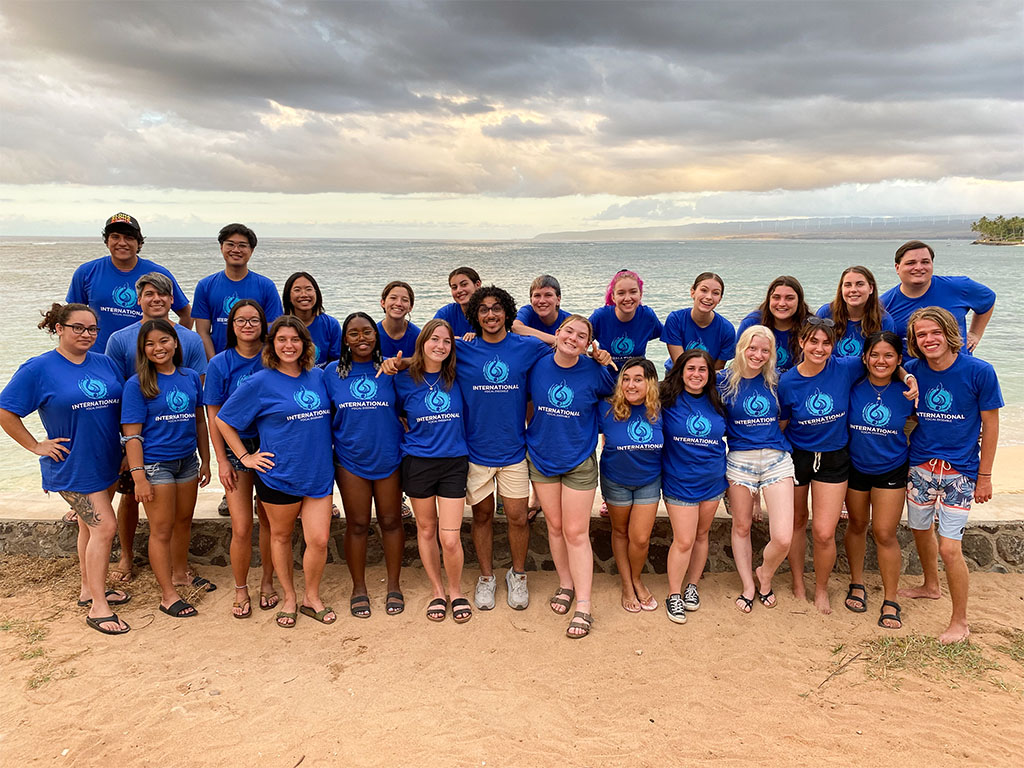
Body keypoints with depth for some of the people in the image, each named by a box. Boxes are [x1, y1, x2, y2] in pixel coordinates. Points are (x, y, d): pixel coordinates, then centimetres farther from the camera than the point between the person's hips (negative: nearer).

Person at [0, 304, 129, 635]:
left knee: (91, 526, 17)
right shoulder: (39, 369, -10)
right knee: (104, 526, -10)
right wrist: (36, 446, -9)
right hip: (71, 467, -6)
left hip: (104, 463, 6)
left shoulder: (104, 364, 6)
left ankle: (89, 589, 32)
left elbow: (125, 407, 13)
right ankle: (98, 607, -1)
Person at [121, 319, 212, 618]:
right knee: (162, 529, 3)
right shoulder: (137, 385, -9)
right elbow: (132, 434, -12)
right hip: (155, 465, -5)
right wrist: (139, 477, -17)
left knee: (184, 521, 18)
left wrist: (206, 461, 12)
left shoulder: (191, 377, 3)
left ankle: (180, 573, 40)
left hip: (187, 461, 5)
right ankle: (168, 595, 13)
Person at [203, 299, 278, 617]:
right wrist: (222, 460, -4)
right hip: (236, 448, -1)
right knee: (241, 527, -2)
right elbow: (213, 415, -1)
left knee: (269, 520, 8)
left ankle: (267, 582, 28)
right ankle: (240, 591, 18)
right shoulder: (220, 364, -3)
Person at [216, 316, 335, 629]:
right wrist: (245, 456, -3)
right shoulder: (260, 382, -7)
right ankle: (289, 598, 31)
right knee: (281, 536, 13)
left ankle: (312, 597, 24)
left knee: (319, 540, 1)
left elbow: (329, 416, 22)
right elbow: (223, 419, -1)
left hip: (318, 474, 3)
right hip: (279, 475, -3)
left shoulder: (318, 376, 5)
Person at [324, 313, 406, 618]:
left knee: (391, 522, 9)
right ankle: (359, 587, 25)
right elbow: (325, 418, 7)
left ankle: (394, 585, 25)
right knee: (357, 525, 9)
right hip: (350, 461, 1)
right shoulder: (333, 373, 1)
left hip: (389, 458, 0)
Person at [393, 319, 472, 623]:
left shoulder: (457, 378, -2)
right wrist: (407, 433, 0)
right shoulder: (404, 380, -3)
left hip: (454, 463, 0)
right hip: (418, 463, 0)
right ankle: (437, 590, 33)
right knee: (426, 529, 13)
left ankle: (456, 591, 21)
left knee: (450, 538, -5)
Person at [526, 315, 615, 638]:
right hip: (541, 458, 3)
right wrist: (535, 432, 5)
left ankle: (583, 605, 9)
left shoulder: (595, 372, -12)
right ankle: (565, 584, 34)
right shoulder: (538, 366, -7)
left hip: (579, 462, -2)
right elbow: (526, 402, 8)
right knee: (555, 526, 14)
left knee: (576, 532, 0)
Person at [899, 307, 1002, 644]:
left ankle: (960, 621, 13)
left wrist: (984, 476, -3)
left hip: (959, 471, -4)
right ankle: (931, 585, 47)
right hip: (920, 465, 4)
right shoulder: (913, 371, -4)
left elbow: (990, 425, -5)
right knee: (921, 530, 19)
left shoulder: (979, 372, -13)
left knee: (949, 547, -7)